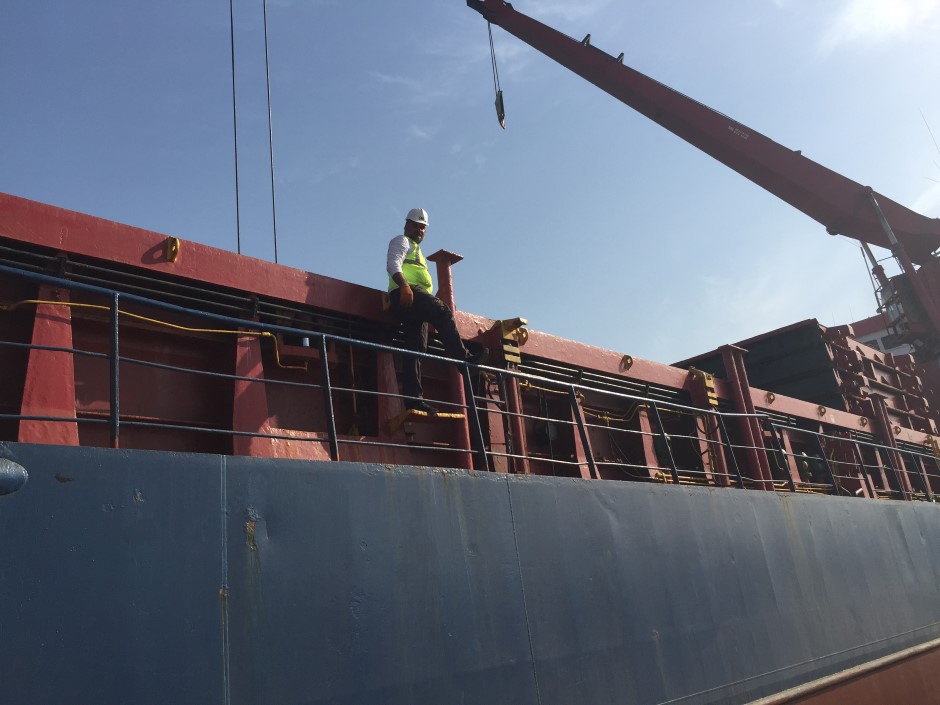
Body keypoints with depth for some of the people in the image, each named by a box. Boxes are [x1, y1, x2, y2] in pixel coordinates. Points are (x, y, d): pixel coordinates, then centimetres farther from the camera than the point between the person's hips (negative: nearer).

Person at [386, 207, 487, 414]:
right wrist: (404, 285, -25)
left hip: (412, 303, 9)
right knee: (442, 311, -29)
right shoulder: (401, 241, 13)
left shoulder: (416, 251, 41)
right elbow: (393, 265, -7)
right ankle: (463, 356, -38)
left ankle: (413, 398, -12)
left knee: (416, 349, -4)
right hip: (405, 294, -9)